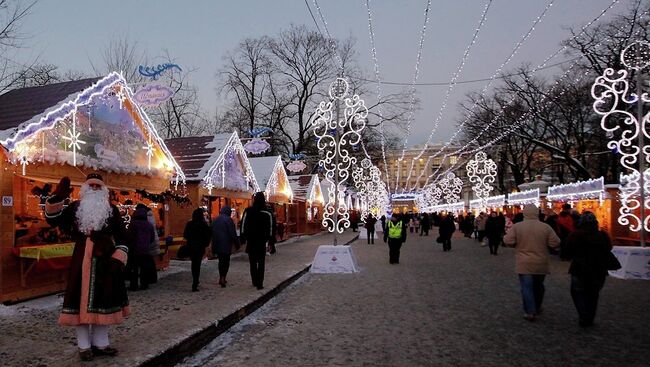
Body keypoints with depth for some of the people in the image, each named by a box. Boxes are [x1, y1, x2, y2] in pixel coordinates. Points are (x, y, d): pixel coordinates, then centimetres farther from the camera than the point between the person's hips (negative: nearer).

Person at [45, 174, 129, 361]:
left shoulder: (111, 209, 8)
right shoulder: (75, 207, 10)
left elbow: (122, 237, 6)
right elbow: (53, 220, -2)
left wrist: (118, 259, -4)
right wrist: (57, 198, -14)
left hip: (105, 259, 1)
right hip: (81, 259, 0)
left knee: (103, 299, 6)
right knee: (81, 299, 2)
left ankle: (100, 342, 19)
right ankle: (84, 345, 14)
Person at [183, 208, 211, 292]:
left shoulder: (189, 224, -4)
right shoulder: (203, 224, -13)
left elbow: (185, 235, 2)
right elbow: (208, 235, -10)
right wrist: (205, 243, 5)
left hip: (191, 246, 4)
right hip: (200, 247, -4)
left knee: (194, 264, 21)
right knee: (197, 264, 1)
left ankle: (195, 281, 34)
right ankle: (195, 285, -4)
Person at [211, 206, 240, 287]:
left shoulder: (216, 220, 9)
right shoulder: (228, 220, -11)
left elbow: (213, 233, 14)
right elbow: (233, 233, -13)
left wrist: (214, 246, 19)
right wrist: (236, 244, -5)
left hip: (217, 245, 6)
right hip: (226, 244, -6)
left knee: (221, 261, 16)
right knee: (226, 261, -1)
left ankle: (221, 278, 21)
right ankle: (223, 278, -14)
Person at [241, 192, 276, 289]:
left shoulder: (248, 211, -4)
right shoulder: (267, 213, -9)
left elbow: (243, 225, -1)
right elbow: (271, 227, -6)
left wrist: (243, 236, 6)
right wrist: (271, 237, 4)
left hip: (250, 241, 2)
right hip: (262, 241, -2)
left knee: (253, 262, 14)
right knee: (261, 263, 3)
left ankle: (255, 281, 19)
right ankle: (259, 283, -2)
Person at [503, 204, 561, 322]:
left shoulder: (517, 226, -11)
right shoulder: (545, 227, -8)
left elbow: (507, 241, -12)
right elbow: (555, 243, -6)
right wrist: (543, 243, 12)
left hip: (524, 264, -2)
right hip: (541, 264, 2)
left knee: (526, 287, 4)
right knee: (538, 286, 21)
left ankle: (530, 312, 3)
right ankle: (537, 308, 37)